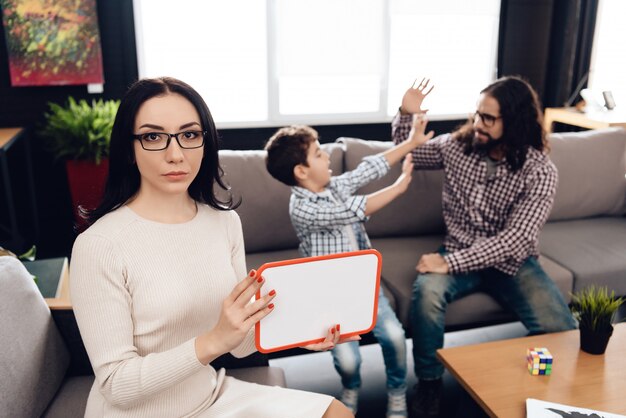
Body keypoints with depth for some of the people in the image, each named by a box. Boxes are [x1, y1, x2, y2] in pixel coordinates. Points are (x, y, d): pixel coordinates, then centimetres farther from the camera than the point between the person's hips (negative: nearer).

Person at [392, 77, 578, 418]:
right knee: (427, 291, -32)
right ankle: (429, 383, -7)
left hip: (510, 260, -1)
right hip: (459, 254, 2)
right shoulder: (457, 145, -2)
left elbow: (516, 238, -23)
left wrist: (449, 262, -29)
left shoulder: (539, 170, -14)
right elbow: (408, 154, 16)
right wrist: (407, 115, -3)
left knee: (559, 329, -24)